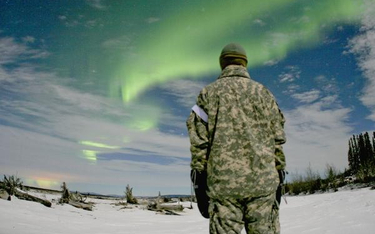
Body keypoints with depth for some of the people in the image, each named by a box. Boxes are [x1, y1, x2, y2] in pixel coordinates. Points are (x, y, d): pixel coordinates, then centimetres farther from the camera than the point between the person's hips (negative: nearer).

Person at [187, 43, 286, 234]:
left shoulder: (209, 92, 7)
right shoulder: (262, 92, 11)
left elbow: (198, 137, 2)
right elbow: (277, 136, 9)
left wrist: (198, 169, 7)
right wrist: (279, 169, 14)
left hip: (223, 180, -1)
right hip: (261, 179, 1)